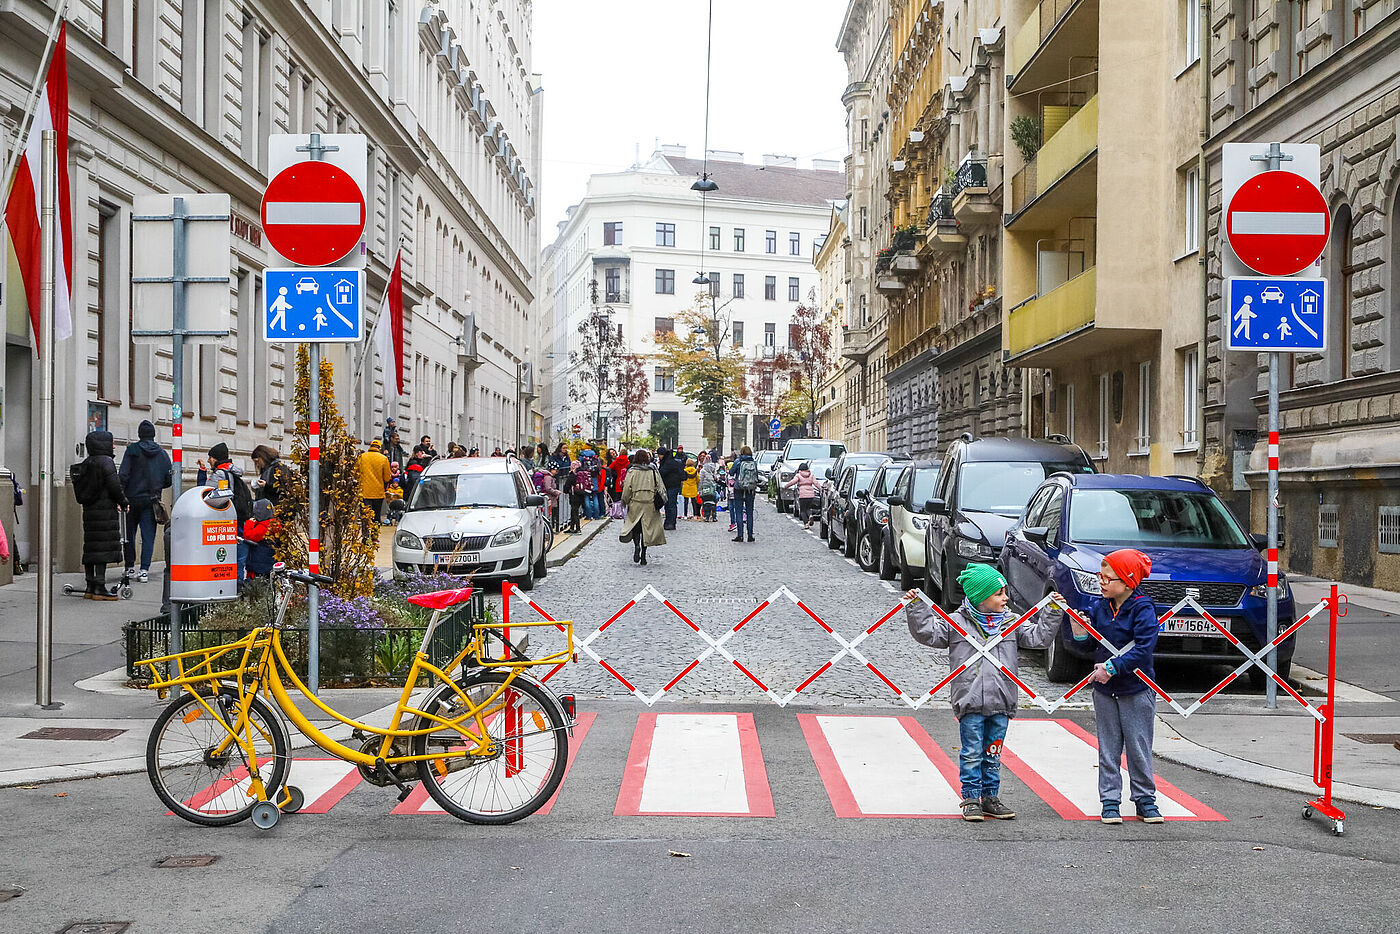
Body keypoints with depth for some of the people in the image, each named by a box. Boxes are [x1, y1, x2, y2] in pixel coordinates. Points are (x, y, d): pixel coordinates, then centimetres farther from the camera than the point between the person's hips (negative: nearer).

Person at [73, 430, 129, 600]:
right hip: (105, 511, -8)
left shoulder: (86, 464, 14)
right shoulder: (106, 462, -10)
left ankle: (90, 588, 15)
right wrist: (123, 501, 2)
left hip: (89, 510, 8)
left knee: (91, 548, 10)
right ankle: (99, 588, -8)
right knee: (103, 548, -7)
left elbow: (81, 491, 18)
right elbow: (114, 485, -16)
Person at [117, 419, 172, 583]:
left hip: (132, 498, -1)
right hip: (151, 501, 1)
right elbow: (168, 480, 6)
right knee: (148, 536, 1)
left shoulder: (132, 449, -4)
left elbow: (123, 475, -12)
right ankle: (144, 571, -5)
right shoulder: (163, 454, 4)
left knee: (129, 534, 12)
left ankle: (130, 568, 17)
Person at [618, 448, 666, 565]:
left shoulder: (632, 472, -4)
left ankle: (637, 545, -16)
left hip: (635, 504, -1)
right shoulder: (653, 472, 1)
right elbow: (661, 489, 2)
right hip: (650, 504, 1)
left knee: (635, 526, 11)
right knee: (647, 528, 6)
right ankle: (643, 555, 5)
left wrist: (625, 502, 8)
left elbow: (627, 489, -4)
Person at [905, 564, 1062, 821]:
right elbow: (927, 632, -6)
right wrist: (916, 608, -15)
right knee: (972, 754, 3)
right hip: (970, 703, -3)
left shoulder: (1012, 622, 9)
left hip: (1001, 703, 3)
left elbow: (1038, 637, 9)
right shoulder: (957, 622, -2)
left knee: (992, 754, 13)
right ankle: (971, 800, 13)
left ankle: (990, 798, 24)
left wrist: (1051, 613, 2)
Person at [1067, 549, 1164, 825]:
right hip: (1104, 689, 4)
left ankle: (1145, 799, 20)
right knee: (1108, 748, 8)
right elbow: (1083, 637, 1)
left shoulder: (1143, 609, -12)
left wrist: (1113, 667, -23)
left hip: (1137, 689, -4)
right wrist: (1075, 621, -19)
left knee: (1139, 748, 5)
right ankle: (1110, 802, 15)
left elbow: (1144, 648, -20)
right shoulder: (1098, 606, 3)